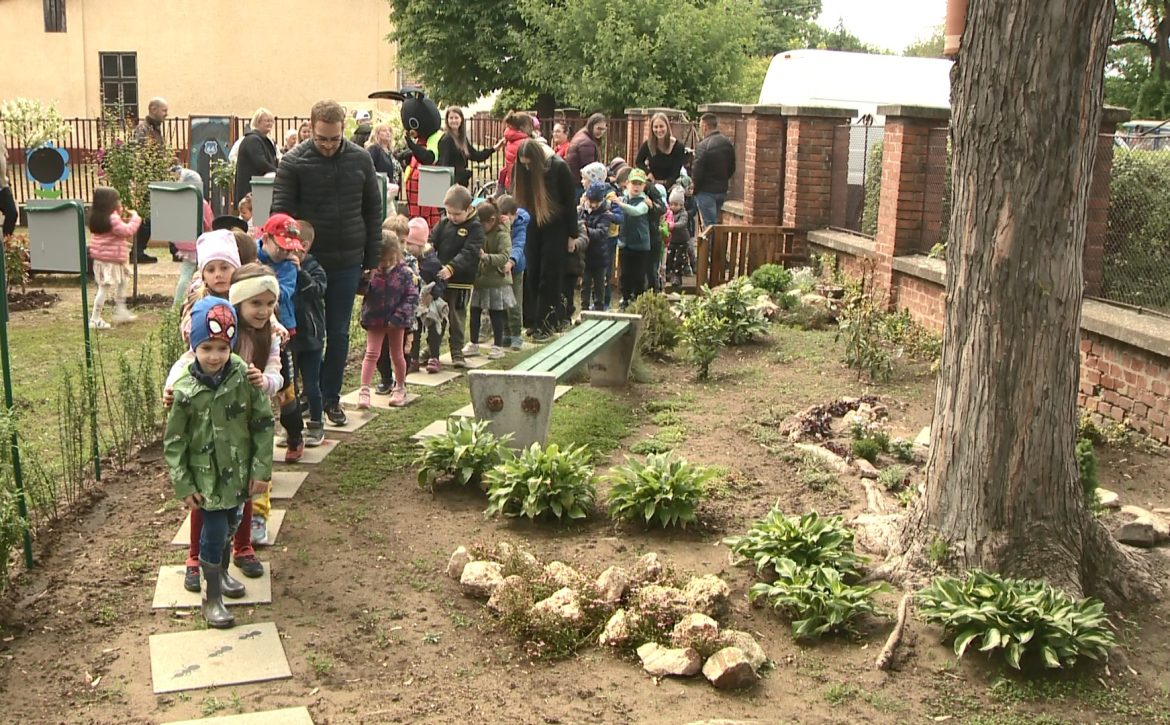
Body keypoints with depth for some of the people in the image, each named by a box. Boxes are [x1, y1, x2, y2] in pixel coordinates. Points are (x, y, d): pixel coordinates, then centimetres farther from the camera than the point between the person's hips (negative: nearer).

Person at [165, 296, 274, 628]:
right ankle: (212, 598, 14)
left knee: (229, 526, 20)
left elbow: (263, 424, -5)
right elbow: (173, 442, -7)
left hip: (238, 472, 3)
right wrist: (183, 486, -9)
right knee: (214, 532, -3)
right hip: (207, 477, -3)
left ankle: (221, 572, 46)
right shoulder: (185, 390, -15)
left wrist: (261, 470, -6)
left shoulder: (244, 377, -11)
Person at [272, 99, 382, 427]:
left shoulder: (360, 159, 1)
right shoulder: (294, 161, -7)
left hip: (347, 262, 2)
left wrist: (372, 258, 5)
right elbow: (281, 211, -8)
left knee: (338, 334, 9)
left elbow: (373, 210, 8)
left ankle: (331, 397, 21)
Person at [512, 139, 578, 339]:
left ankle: (545, 324, -1)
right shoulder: (524, 171, -4)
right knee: (531, 275, 1)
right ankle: (533, 320, 9)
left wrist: (572, 234, -7)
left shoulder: (559, 168, -14)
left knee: (549, 276, -4)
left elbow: (570, 201, -9)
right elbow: (522, 200, 4)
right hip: (533, 227, 4)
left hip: (556, 229, -4)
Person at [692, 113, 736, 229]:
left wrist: (693, 189, -4)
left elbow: (697, 172, -18)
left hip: (706, 191, -7)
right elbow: (732, 169, 13)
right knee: (715, 221, 19)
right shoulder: (728, 143, 5)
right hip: (722, 191, 7)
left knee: (709, 224, -4)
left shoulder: (704, 145, -19)